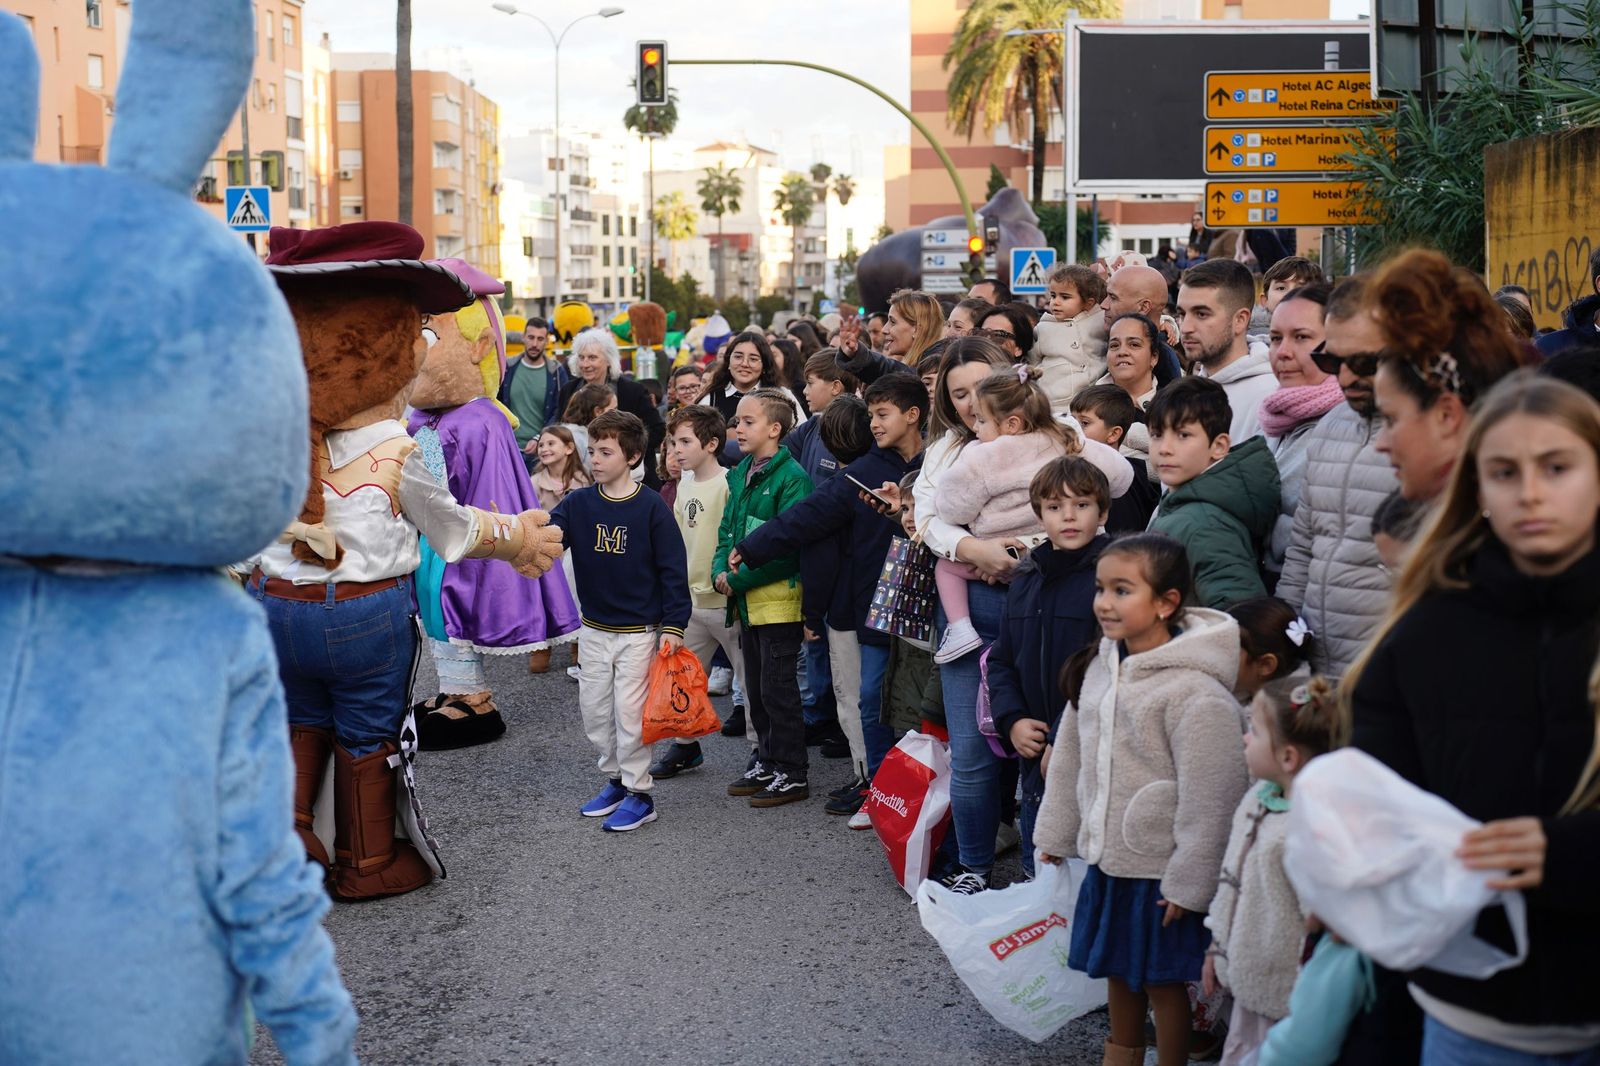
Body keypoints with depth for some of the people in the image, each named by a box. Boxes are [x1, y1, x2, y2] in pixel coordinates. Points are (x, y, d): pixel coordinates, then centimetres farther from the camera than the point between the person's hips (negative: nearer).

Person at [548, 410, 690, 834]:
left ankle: (639, 792, 10)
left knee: (629, 711, -3)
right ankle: (616, 778, 30)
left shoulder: (651, 507, -11)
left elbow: (672, 569, -9)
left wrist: (673, 625, -12)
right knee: (593, 710, 12)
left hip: (639, 632, -5)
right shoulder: (578, 503, 0)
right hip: (593, 631, 5)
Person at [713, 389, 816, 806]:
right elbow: (728, 529, 16)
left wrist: (740, 578, -18)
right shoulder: (739, 474, 10)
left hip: (779, 597, -8)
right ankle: (766, 762, 29)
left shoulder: (791, 477, -15)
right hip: (747, 600, 8)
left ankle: (792, 774, 10)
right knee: (755, 687, 16)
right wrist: (721, 570, -3)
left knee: (778, 688, -1)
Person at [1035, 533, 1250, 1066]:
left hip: (1160, 869, -7)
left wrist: (1188, 882, -16)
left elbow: (1209, 797, -20)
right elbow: (1071, 756, 13)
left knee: (1162, 982, 8)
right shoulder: (1101, 667, 2)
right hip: (1107, 857, 7)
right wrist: (1055, 830, 19)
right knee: (1117, 972, 22)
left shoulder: (1195, 692, -23)